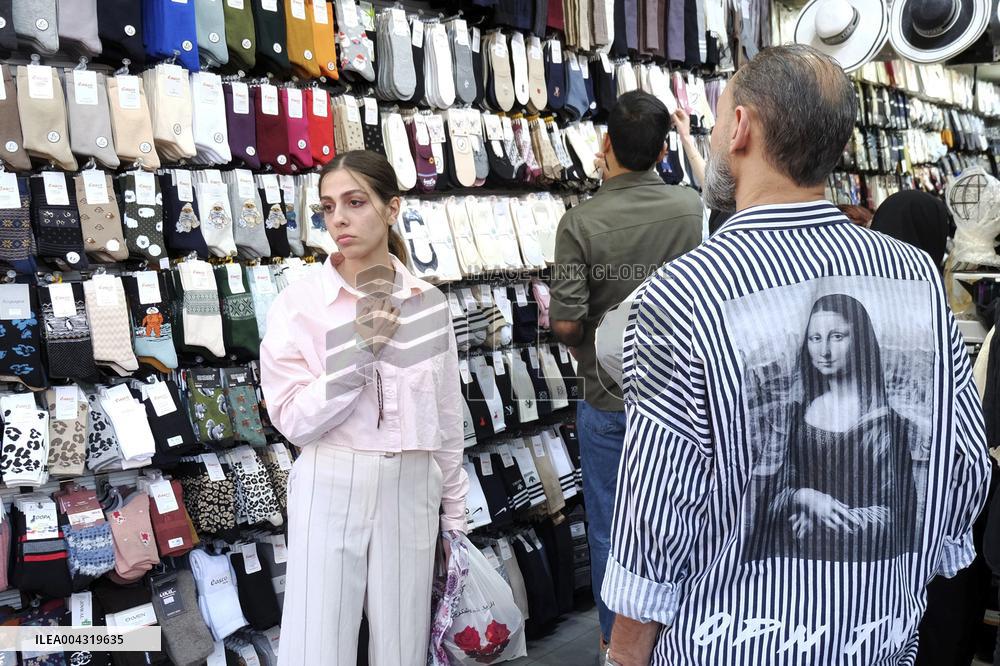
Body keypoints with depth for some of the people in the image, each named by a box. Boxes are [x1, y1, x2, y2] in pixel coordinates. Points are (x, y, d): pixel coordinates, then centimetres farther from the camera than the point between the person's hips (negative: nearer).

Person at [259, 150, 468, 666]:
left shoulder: (427, 303, 2)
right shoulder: (298, 305, -5)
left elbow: (447, 415, 9)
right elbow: (294, 421, -9)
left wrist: (455, 511, 11)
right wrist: (356, 351, -19)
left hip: (411, 491, 2)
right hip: (330, 492, -2)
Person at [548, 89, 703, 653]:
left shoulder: (581, 222, -18)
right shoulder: (695, 207, -6)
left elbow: (566, 323, -21)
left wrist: (585, 342, 5)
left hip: (608, 400, -3)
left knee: (611, 530, 12)